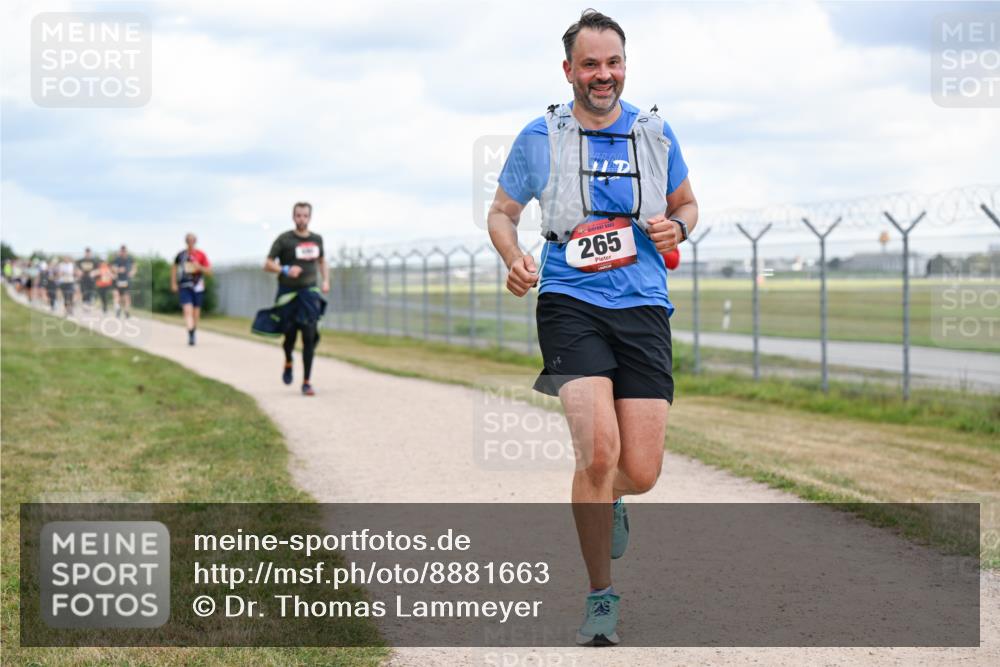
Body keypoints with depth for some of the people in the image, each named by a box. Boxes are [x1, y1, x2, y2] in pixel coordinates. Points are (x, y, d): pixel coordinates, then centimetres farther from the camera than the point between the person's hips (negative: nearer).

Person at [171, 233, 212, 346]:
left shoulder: (201, 255, 0)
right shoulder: (181, 255, 3)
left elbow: (209, 271, 1)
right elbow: (174, 267, 19)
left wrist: (199, 267, -18)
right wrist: (173, 283, 14)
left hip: (198, 287, 1)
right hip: (184, 287, -1)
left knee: (196, 313, 10)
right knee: (188, 310, -17)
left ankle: (194, 333, 31)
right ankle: (190, 336, -25)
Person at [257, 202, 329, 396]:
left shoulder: (317, 239, 8)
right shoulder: (284, 240, -5)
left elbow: (322, 261, 25)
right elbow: (267, 265, -4)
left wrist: (326, 280, 9)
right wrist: (285, 270, -21)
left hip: (309, 293, 2)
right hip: (288, 293, -2)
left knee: (309, 337, -9)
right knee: (290, 336, 4)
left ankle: (307, 382, -6)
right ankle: (288, 363, 39)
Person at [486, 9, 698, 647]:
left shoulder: (655, 133, 9)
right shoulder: (540, 137, 3)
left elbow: (687, 204, 22)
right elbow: (502, 212, 14)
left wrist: (676, 226, -1)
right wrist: (514, 257, -6)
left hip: (643, 307, 2)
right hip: (571, 303, -2)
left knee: (640, 471, -4)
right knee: (599, 451, -21)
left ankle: (605, 497, 37)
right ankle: (601, 597, -3)